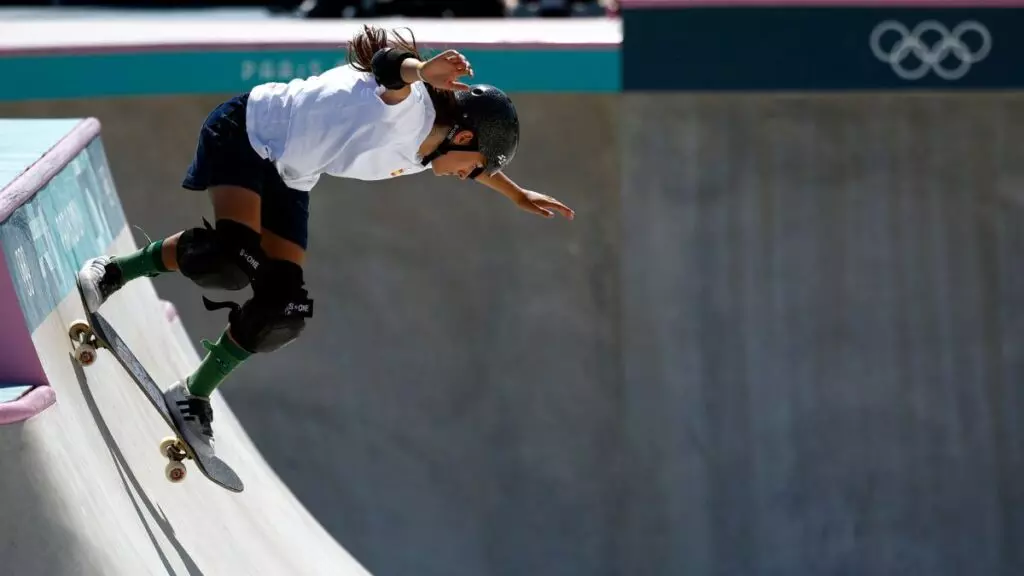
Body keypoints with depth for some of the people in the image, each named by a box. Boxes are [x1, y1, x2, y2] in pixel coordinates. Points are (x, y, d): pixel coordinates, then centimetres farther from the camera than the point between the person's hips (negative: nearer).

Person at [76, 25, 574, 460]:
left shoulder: (420, 154, 2)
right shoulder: (408, 107, -24)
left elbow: (473, 164, 26)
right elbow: (388, 65, -48)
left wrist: (520, 196, 37)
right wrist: (421, 70, -69)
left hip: (287, 181, 9)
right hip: (245, 133, -9)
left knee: (282, 310, -5)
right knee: (231, 259, -31)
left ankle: (194, 395, 10)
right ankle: (115, 270, -9)